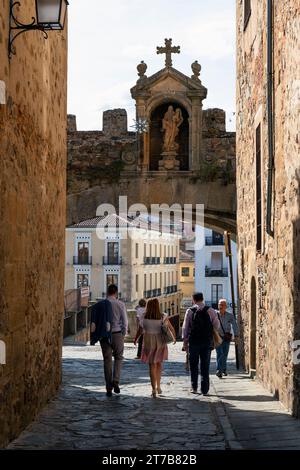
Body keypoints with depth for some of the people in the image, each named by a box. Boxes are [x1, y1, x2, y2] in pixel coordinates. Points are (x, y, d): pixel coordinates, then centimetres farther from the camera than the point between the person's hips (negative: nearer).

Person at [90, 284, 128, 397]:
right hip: (117, 334, -2)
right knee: (118, 358, 16)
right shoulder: (120, 304, -4)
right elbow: (125, 321, -5)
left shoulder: (100, 304, 2)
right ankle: (115, 381, -5)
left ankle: (109, 388, 8)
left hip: (104, 335, 2)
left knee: (107, 360, 8)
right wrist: (123, 335, 5)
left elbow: (94, 320, -3)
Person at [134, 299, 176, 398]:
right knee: (158, 364, 19)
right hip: (160, 342, 1)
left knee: (152, 366, 5)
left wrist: (135, 340, 18)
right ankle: (158, 387, 23)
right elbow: (171, 328, 3)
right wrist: (174, 337, 22)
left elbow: (140, 331, -1)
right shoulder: (163, 317, -7)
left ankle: (154, 389, -3)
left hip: (148, 342, -1)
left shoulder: (144, 318, -9)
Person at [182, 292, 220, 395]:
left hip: (193, 341, 0)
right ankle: (204, 389, 3)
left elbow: (185, 327, 0)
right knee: (205, 366, 5)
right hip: (207, 341, 0)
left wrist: (185, 341, 7)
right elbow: (217, 326, -2)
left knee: (193, 365, 13)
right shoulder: (210, 311, -1)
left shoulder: (190, 311, -2)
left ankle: (194, 388, 15)